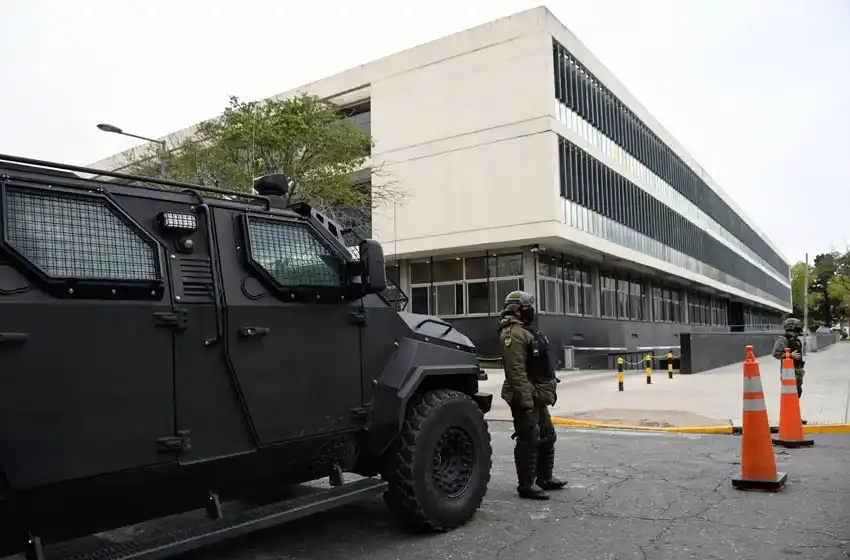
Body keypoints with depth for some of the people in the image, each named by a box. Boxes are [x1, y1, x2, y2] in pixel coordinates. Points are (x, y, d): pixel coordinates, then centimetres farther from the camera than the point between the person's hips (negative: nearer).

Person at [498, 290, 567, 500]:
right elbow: (516, 371, -25)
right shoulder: (514, 334, -18)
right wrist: (526, 400, -28)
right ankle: (526, 485, 4)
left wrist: (546, 393, 22)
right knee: (529, 440, -5)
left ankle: (545, 478, 29)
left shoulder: (526, 331, 17)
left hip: (538, 396, 11)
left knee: (547, 437, 18)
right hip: (526, 398, -11)